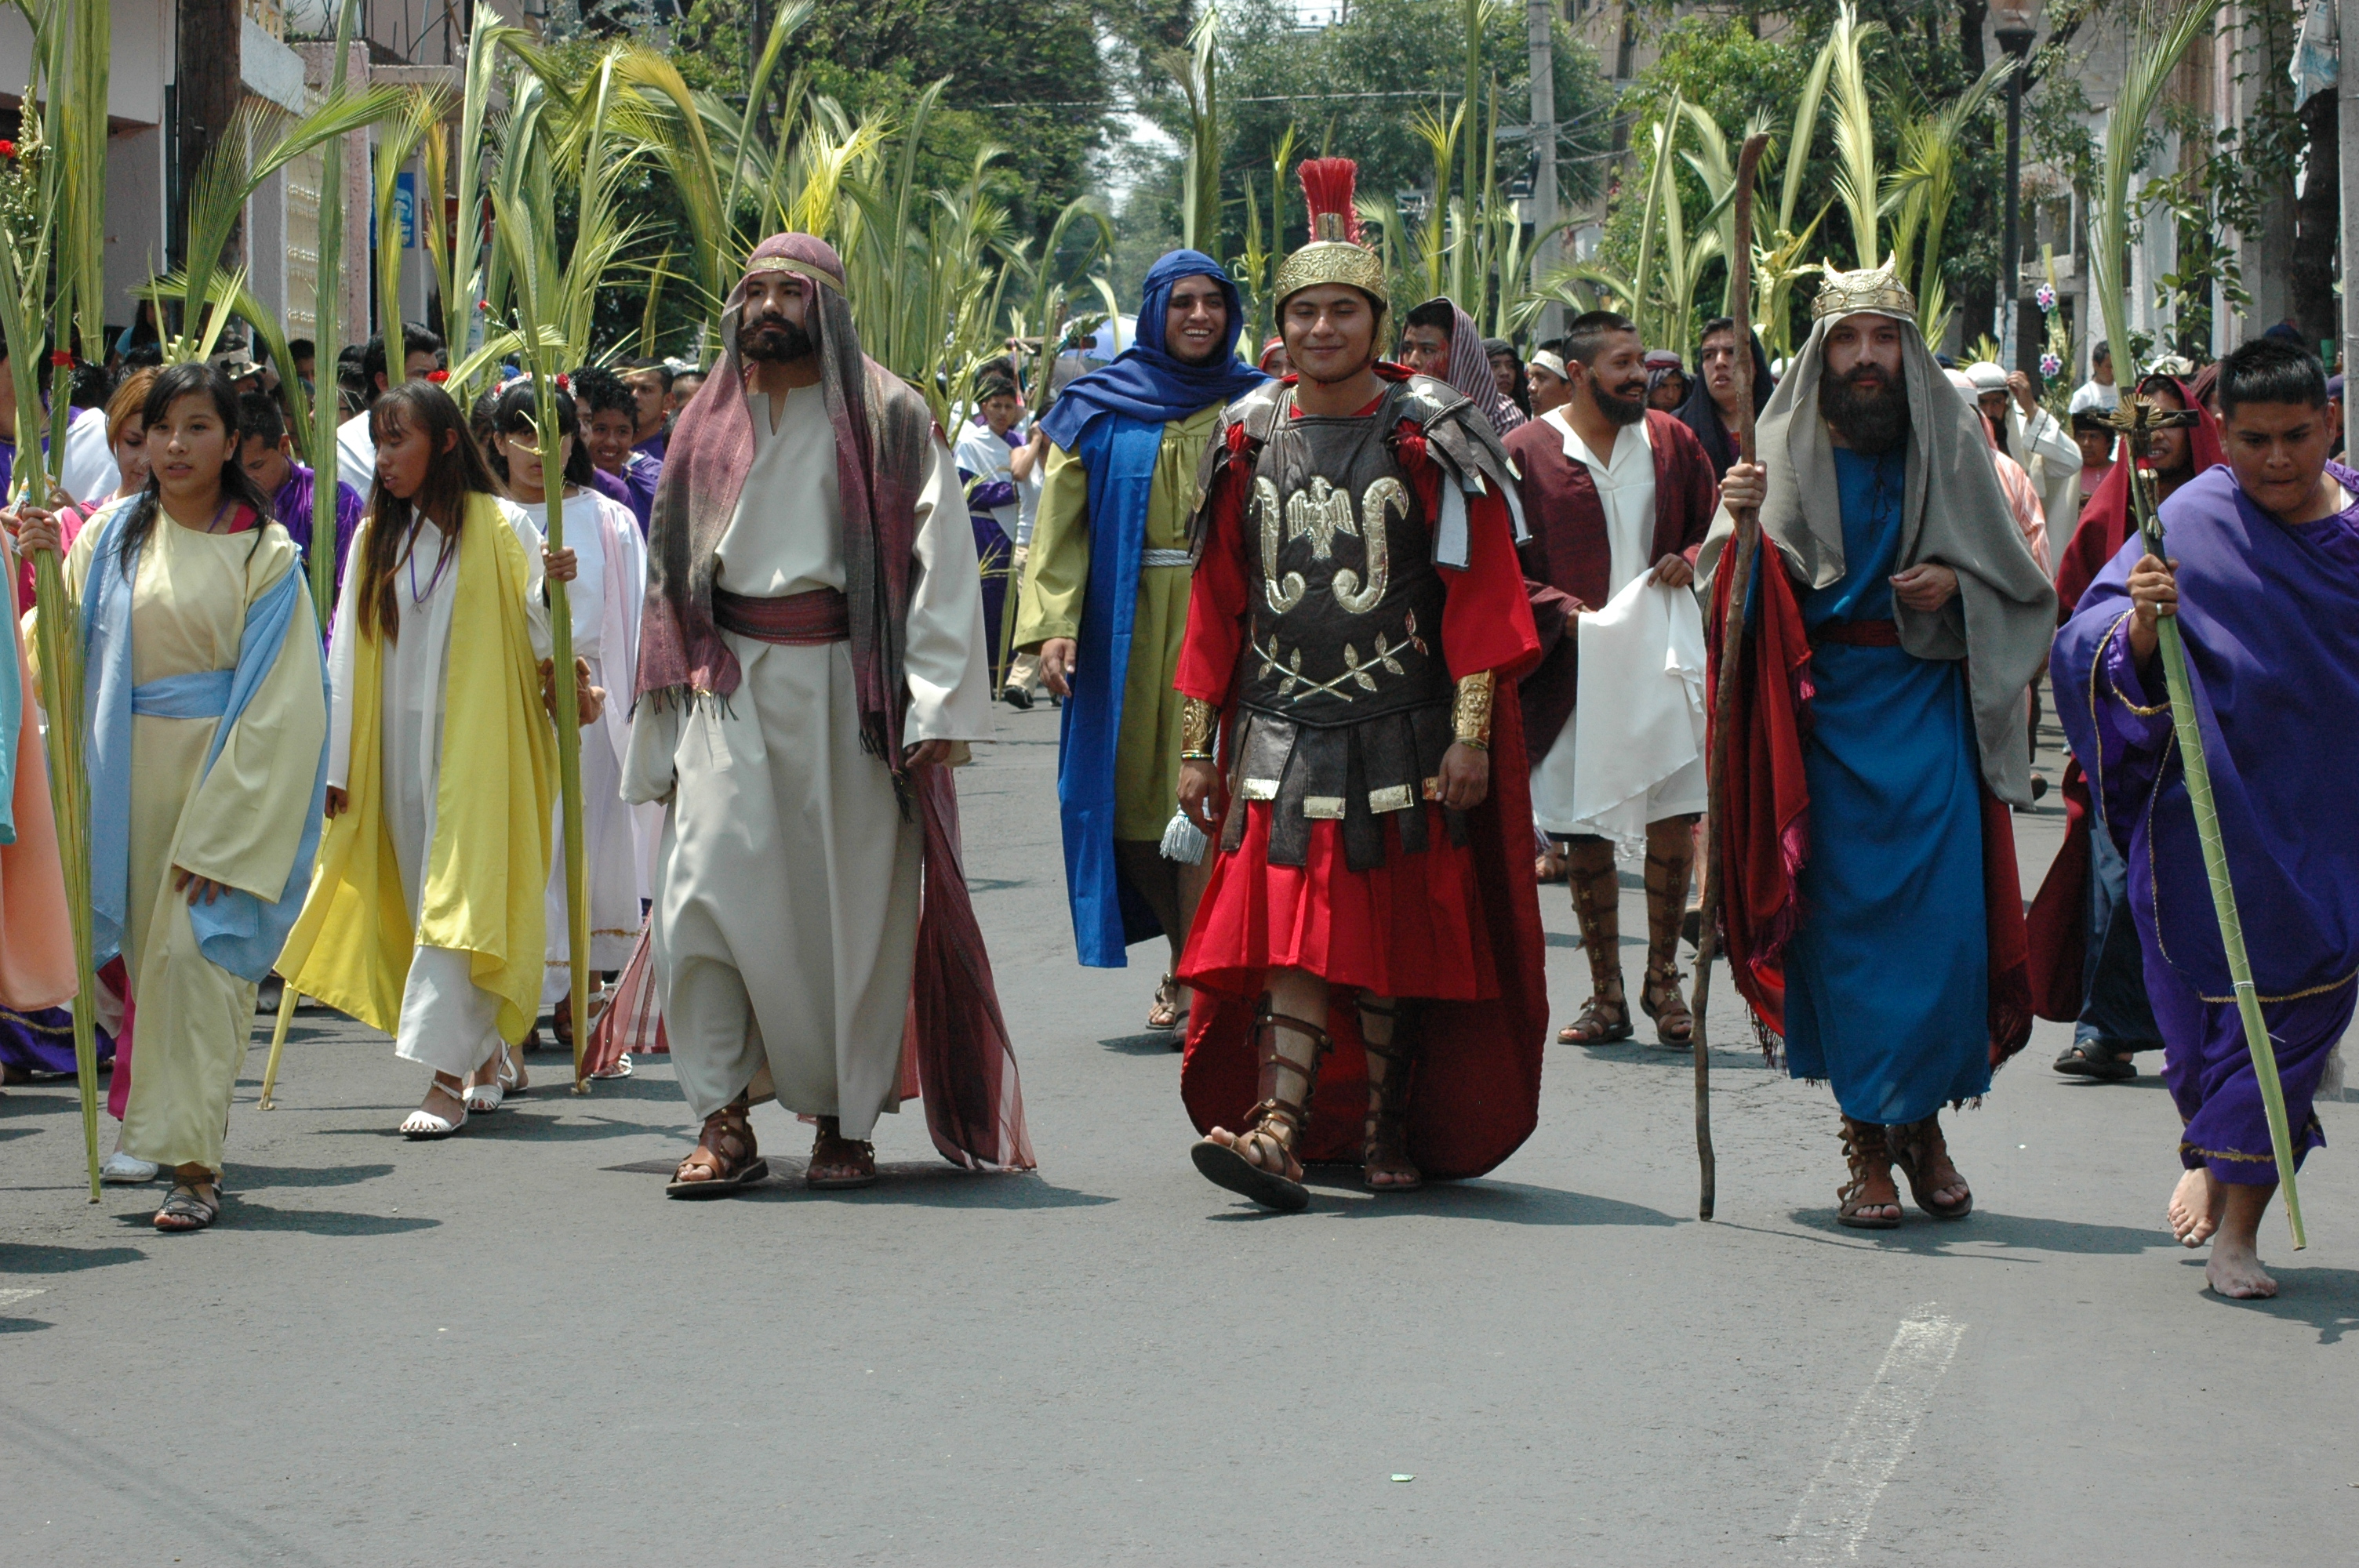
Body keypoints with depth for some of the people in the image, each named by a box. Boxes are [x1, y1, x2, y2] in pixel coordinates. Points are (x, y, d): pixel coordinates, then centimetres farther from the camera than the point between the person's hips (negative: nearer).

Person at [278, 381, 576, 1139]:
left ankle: (447, 1074, -15)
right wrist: (336, 763, 8)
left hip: (479, 737, -5)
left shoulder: (502, 528, -3)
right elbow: (349, 656, 11)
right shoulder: (374, 539, 11)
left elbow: (537, 636, -4)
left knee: (458, 898, -12)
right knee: (422, 897, 8)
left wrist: (552, 590, -25)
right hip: (399, 741, 5)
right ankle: (489, 1054, 23)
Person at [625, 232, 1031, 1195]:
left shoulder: (887, 419, 3)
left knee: (852, 900, -1)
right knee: (707, 888, -10)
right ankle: (723, 1119, -6)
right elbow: (672, 574, 18)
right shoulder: (708, 427, 15)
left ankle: (846, 1121, 10)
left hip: (849, 686, -3)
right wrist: (673, 707, 11)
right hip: (731, 685, 3)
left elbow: (938, 560, -4)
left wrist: (934, 705, -13)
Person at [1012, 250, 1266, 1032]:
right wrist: (1053, 623, -8)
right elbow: (1061, 522, 4)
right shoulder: (1100, 410, 9)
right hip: (1125, 627, 2)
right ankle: (1186, 955, 21)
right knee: (1131, 798, 3)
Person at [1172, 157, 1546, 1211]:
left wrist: (1471, 732, -11)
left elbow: (1481, 592, -4)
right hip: (1282, 730, 2)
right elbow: (1216, 605, 12)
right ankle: (1277, 1130, -13)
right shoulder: (1251, 442, 8)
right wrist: (1198, 744, 8)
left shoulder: (1428, 440, -1)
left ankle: (1388, 1128, 16)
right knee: (1291, 932, -7)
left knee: (1395, 937, 4)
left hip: (1401, 731, -2)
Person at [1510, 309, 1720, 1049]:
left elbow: (1716, 523, 18)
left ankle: (1663, 976, 14)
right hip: (1576, 670, -2)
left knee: (1674, 822, -3)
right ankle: (1606, 995, 14)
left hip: (1662, 656, 2)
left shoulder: (1670, 441, 8)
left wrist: (1689, 562, -3)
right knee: (1585, 840, 3)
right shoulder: (1527, 453, -3)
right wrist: (1565, 612, -16)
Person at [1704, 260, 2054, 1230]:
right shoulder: (1786, 449, 3)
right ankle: (1866, 1141, 6)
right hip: (1827, 706, -1)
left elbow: (2020, 582, 12)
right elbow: (1744, 600, -4)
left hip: (1931, 704, 1)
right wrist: (1738, 522, -23)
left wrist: (1956, 583, -7)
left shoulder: (1952, 442, 6)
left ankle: (1921, 1121, 13)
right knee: (1846, 919, -2)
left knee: (1944, 919, -5)